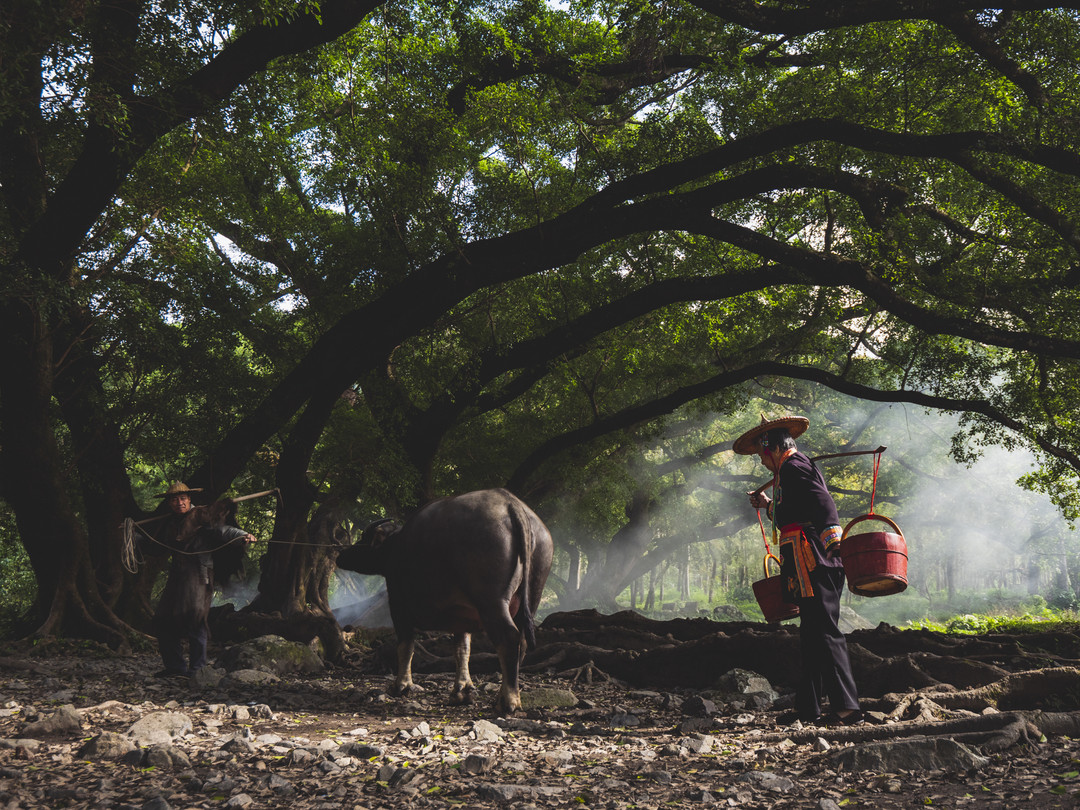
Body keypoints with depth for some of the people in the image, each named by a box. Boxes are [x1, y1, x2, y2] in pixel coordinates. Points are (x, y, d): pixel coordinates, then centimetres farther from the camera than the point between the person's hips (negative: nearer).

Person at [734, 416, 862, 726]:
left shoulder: (793, 467, -5)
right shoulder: (802, 468, 25)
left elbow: (823, 502, -20)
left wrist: (831, 538, -31)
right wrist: (768, 505, 45)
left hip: (811, 561, -10)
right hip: (816, 564, 10)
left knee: (825, 632, -12)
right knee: (812, 633, 11)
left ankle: (847, 707, -15)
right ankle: (808, 709, 16)